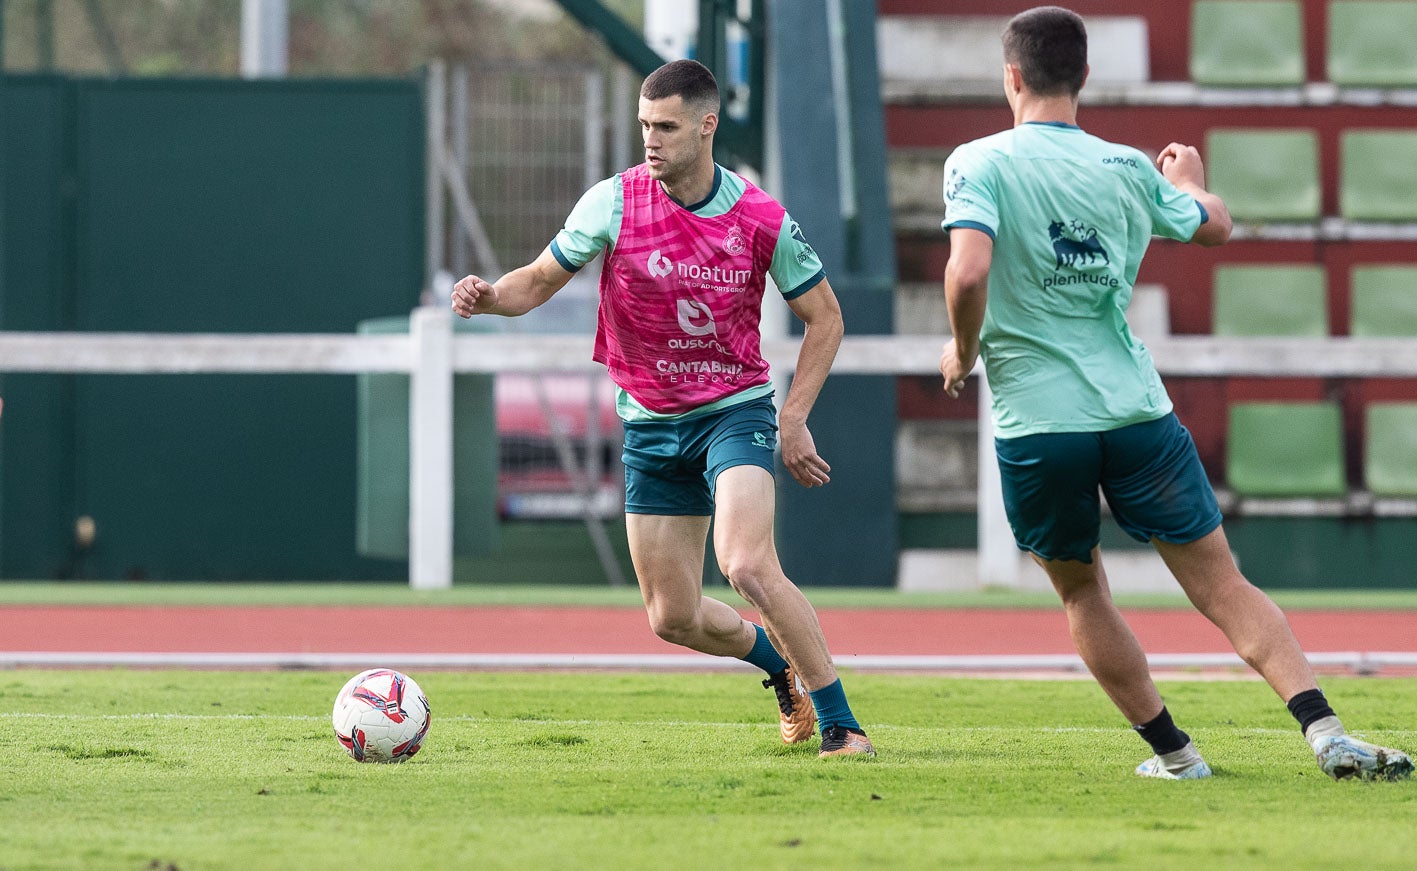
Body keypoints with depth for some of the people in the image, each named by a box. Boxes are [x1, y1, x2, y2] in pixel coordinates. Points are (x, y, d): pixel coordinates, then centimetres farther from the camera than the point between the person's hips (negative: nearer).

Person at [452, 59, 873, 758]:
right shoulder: (613, 203, -9)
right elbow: (541, 280, 3)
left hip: (736, 411, -3)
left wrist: (793, 418, -5)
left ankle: (842, 724, -16)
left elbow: (823, 316, 3)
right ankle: (780, 664, 36)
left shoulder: (762, 221, -10)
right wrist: (491, 295, -20)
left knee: (748, 567, -27)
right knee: (672, 618, 5)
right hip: (649, 426, 3)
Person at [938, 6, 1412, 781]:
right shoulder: (1127, 168, 5)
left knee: (1080, 589, 20)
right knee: (1223, 586, 3)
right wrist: (1190, 182, 46)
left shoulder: (978, 165, -5)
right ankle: (1324, 730, -12)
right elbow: (1215, 226, 23)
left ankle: (1171, 749, 20)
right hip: (1135, 412, 2)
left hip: (1035, 422, -2)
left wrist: (963, 350, -2)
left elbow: (968, 272, -22)